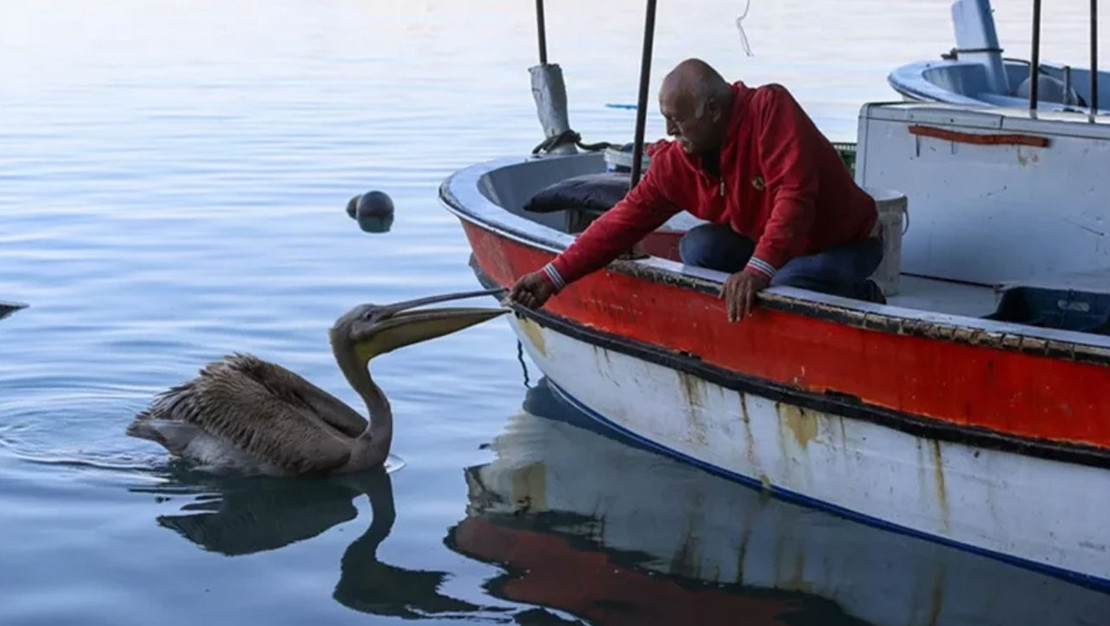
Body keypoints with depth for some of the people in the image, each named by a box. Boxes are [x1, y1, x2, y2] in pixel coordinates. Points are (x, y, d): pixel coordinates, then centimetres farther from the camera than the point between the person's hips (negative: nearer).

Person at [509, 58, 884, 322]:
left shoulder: (770, 108, -27)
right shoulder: (676, 162, -11)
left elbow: (793, 196, -38)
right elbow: (624, 221, -9)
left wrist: (758, 269, -50)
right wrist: (553, 276, -16)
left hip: (845, 245, -5)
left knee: (786, 288, -33)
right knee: (699, 248, -17)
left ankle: (860, 300, -3)